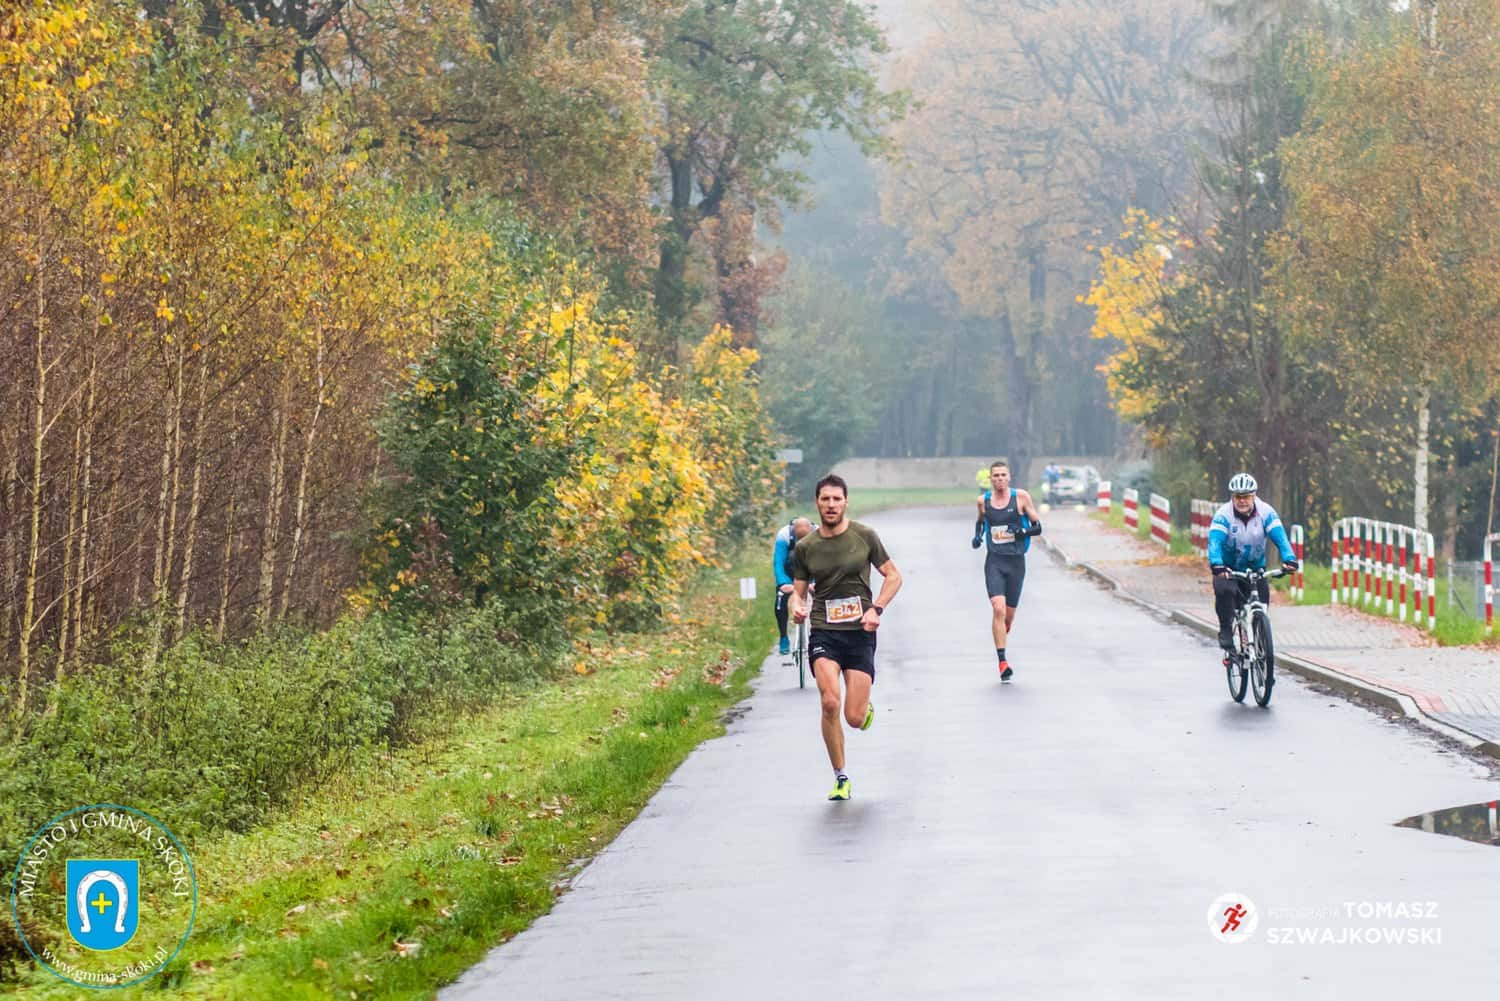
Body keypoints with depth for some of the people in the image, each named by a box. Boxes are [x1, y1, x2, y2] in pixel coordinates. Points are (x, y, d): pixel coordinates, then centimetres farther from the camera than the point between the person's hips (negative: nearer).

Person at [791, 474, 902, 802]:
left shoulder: (864, 536, 2)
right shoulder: (805, 548, 5)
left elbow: (893, 576, 9)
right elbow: (798, 590, 13)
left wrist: (877, 609, -7)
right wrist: (798, 606, -11)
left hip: (860, 632, 0)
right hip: (823, 631, 0)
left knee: (855, 718, -7)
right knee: (830, 703, -21)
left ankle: (867, 707, 34)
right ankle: (840, 778, -4)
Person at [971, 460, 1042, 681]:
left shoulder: (1021, 497, -1)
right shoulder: (983, 501, 4)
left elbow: (1037, 527, 3)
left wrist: (1023, 531, -17)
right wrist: (977, 536, 5)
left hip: (1016, 562, 0)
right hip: (994, 561, 0)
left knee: (1009, 613, 9)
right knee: (998, 609, -17)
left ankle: (1004, 630, 48)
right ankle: (1002, 662, -15)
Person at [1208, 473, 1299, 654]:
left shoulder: (1266, 513, -13)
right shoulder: (1223, 515, -18)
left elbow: (1280, 537, -23)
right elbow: (1215, 540, -31)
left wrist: (1289, 559, -42)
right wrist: (1216, 564, -50)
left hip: (1256, 568, 2)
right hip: (1228, 569, -2)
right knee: (1225, 591, -30)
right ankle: (1226, 631, -14)